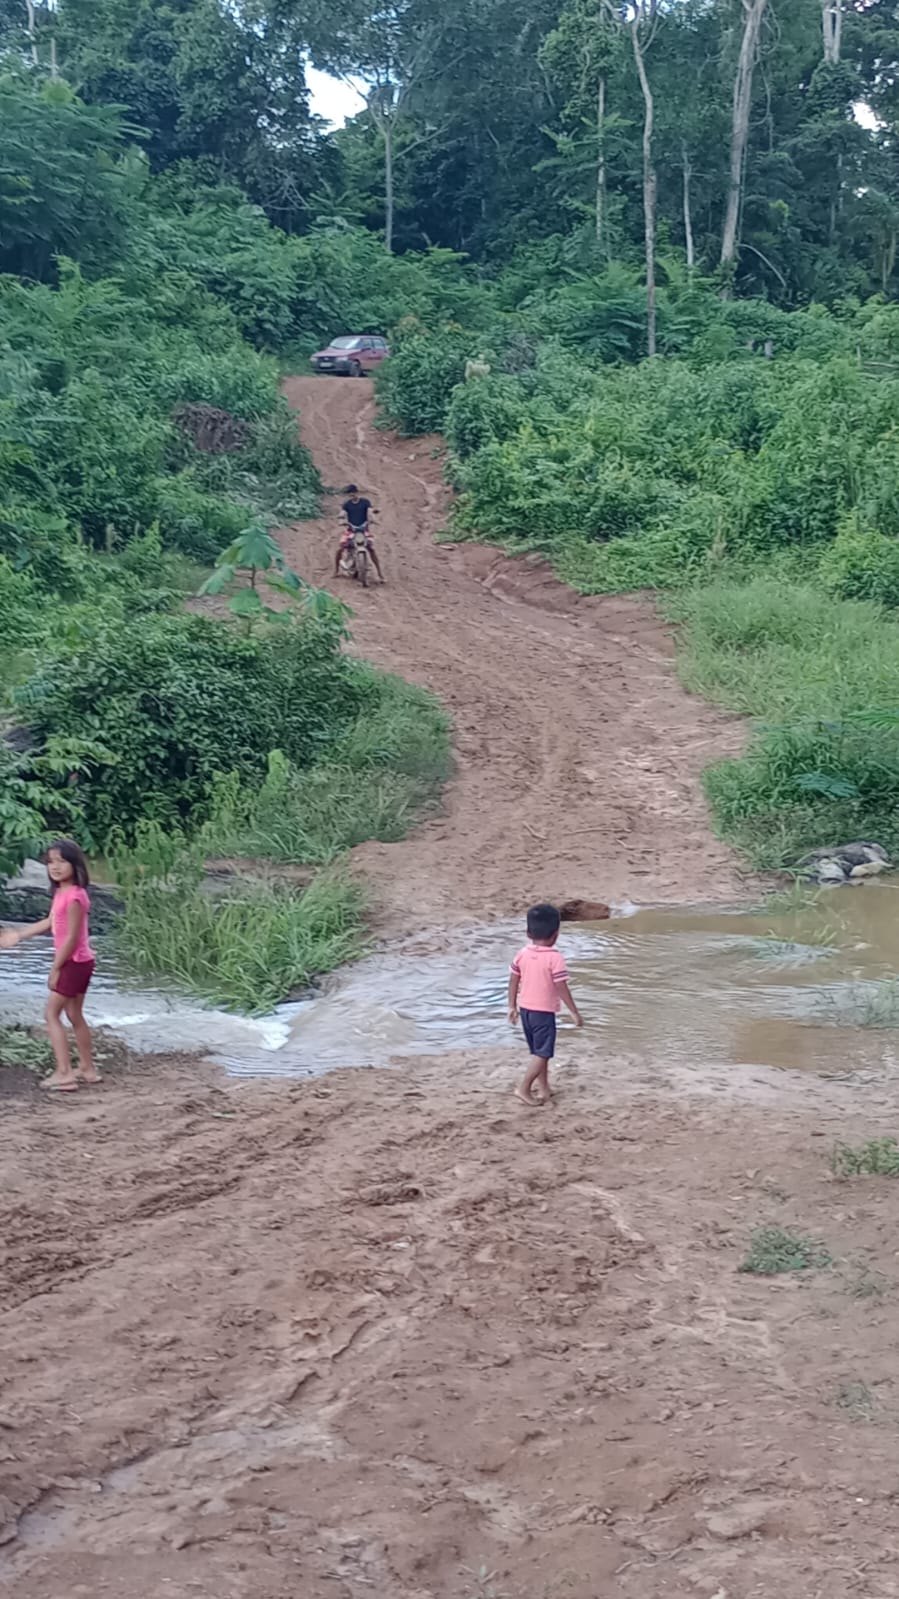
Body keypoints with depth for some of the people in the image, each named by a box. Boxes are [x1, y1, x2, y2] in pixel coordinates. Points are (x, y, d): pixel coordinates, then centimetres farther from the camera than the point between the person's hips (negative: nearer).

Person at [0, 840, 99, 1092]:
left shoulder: (74, 896, -22)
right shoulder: (61, 893, 7)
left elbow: (71, 938, -22)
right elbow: (50, 923, 21)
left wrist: (55, 968, -15)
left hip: (74, 963, -9)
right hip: (76, 962, 9)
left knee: (52, 1014, -5)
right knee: (75, 1015, 16)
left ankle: (64, 1073, -6)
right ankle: (87, 1069, 24)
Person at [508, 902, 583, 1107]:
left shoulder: (522, 954, 0)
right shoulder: (555, 958, -17)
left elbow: (513, 982, 6)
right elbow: (562, 989, -16)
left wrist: (512, 1006, 16)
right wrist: (575, 1013, -8)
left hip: (525, 1009, 7)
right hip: (544, 1011, -7)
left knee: (538, 1051, 19)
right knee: (542, 1053, 0)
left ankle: (543, 1088, 26)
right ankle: (524, 1088, -9)